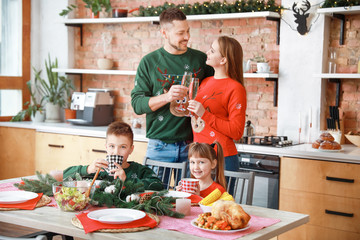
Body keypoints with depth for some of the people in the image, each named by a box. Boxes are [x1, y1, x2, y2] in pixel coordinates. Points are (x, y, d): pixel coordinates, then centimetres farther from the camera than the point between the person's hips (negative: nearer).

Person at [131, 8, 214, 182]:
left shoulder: (201, 59, 6)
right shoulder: (149, 62, 2)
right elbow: (137, 104, -3)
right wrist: (167, 97, -20)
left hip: (192, 145, 1)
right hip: (160, 146, -1)